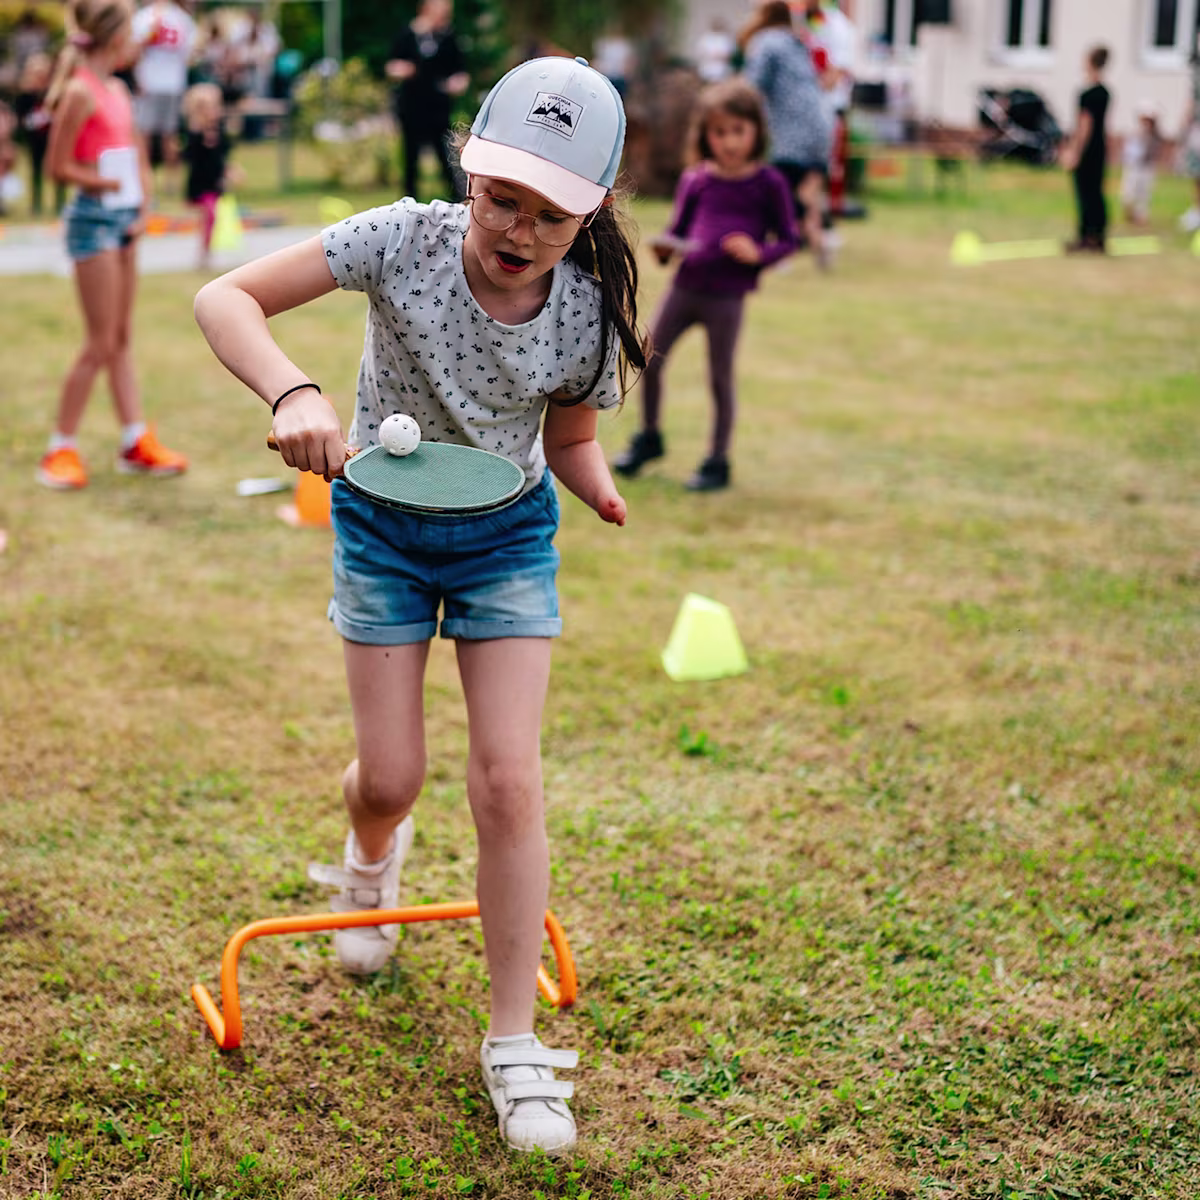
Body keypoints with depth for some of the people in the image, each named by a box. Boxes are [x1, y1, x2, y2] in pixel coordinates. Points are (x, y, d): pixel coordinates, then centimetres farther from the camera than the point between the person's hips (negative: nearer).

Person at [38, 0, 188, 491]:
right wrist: (111, 183, -13)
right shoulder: (80, 91, -12)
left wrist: (141, 207, 6)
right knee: (101, 343, -6)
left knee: (121, 338, 11)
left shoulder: (118, 90, 12)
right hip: (95, 217, -8)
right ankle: (60, 448, 3)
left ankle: (136, 442, 16)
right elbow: (58, 167, -14)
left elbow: (137, 159, 19)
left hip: (125, 218, 8)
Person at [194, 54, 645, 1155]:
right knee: (392, 778, 2)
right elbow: (226, 299, -28)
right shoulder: (406, 240, -25)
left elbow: (569, 442, -1)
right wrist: (292, 392, -47)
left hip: (507, 534, 1)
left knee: (509, 784, -8)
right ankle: (371, 857, 44)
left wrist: (607, 495, -25)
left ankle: (514, 1046, 6)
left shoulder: (589, 315, -19)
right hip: (384, 522, 0)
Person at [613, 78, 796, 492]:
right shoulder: (694, 180, 7)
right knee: (648, 360, 6)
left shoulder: (768, 184, -2)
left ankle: (718, 462, 15)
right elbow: (678, 230, 14)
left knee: (720, 377, 3)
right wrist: (665, 247, -8)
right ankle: (649, 437, 28)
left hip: (726, 295, -4)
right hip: (685, 284, 4)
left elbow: (788, 238, 2)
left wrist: (759, 254, -17)